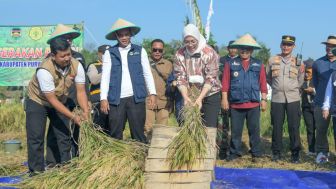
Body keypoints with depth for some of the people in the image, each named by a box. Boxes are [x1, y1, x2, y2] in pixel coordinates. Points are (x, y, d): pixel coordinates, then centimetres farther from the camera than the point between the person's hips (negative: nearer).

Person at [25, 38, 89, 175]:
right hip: (38, 102, -4)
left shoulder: (76, 66, -22)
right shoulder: (45, 70, -35)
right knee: (36, 138, -7)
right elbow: (52, 99, -32)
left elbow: (81, 91, -21)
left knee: (65, 136, 5)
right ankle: (36, 172, 3)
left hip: (60, 102, 5)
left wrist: (85, 112, -35)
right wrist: (73, 117, -34)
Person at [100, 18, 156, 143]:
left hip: (136, 98, 0)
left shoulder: (140, 51, 9)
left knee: (138, 133, 3)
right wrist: (103, 98, -6)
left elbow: (147, 73, 8)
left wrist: (152, 93, -2)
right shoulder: (109, 53, 8)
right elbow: (105, 76, 3)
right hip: (116, 99, 0)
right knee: (115, 135, 5)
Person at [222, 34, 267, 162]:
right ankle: (235, 152, 18)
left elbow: (263, 84, 6)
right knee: (235, 131, 7)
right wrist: (224, 99, -5)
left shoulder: (258, 65, 7)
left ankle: (256, 153, 17)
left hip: (253, 105, 1)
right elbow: (225, 83, 0)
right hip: (235, 104, 0)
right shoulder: (231, 64, 3)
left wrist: (264, 99, 2)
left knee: (254, 130, 6)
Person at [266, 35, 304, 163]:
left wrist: (301, 71, -5)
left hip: (293, 98, 0)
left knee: (294, 127, -1)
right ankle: (276, 152, 15)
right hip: (277, 98, 0)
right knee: (277, 126, 4)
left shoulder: (298, 62, 8)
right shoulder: (272, 60, 6)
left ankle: (295, 153, 9)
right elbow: (268, 78, 17)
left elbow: (300, 81, 12)